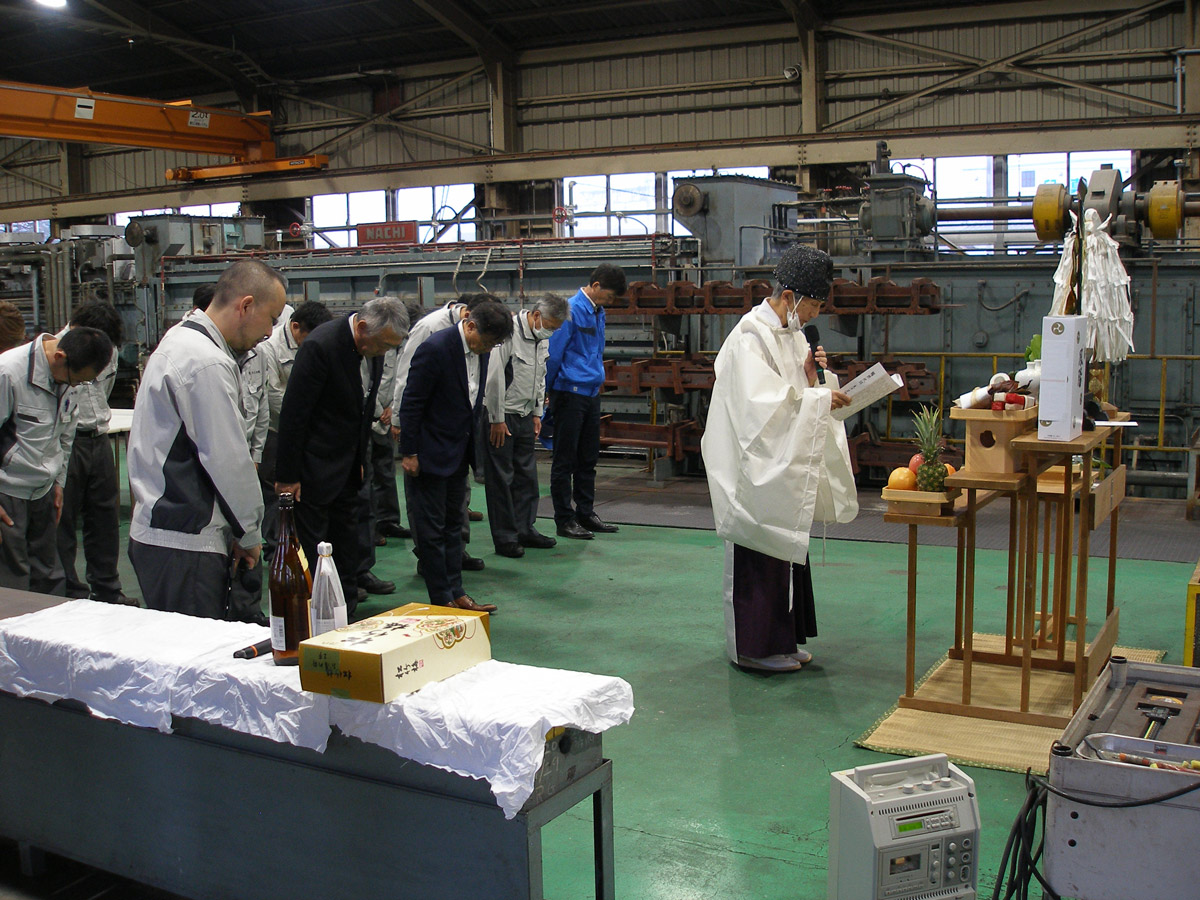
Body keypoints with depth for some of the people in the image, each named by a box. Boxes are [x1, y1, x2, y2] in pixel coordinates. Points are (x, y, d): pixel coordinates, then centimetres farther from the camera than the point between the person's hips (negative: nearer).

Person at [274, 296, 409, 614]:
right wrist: (287, 475, -18)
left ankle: (346, 604, 26)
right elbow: (293, 412, -21)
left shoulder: (374, 348, 0)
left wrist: (361, 459, 16)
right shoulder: (321, 346, -24)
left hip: (347, 462, 8)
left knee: (346, 531, 15)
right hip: (315, 465, -8)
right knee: (310, 542, -2)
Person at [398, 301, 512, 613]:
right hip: (431, 455, -8)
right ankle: (442, 600, 8)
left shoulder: (480, 350, 2)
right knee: (431, 529, 1)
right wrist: (409, 453, -15)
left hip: (459, 453, 8)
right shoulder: (435, 349, -21)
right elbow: (411, 403, -17)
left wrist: (471, 449, 15)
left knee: (453, 524, 15)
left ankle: (456, 593, 22)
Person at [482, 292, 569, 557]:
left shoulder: (541, 339, 9)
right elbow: (493, 377, -19)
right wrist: (497, 420, -15)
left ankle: (524, 529, 23)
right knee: (501, 478, -2)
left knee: (527, 474, 12)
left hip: (525, 415, 8)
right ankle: (504, 537, 5)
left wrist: (537, 414, 17)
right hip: (501, 416, -8)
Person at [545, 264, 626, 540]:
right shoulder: (571, 310, -14)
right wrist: (548, 391, -7)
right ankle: (564, 519, 6)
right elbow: (553, 354, -13)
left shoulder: (598, 313, 14)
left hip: (591, 393, 8)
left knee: (588, 457, 13)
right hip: (570, 393, -8)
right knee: (565, 459, 0)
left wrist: (597, 380, 17)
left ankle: (586, 513, 23)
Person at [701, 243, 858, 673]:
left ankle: (781, 639, 25)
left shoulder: (792, 334, 12)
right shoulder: (751, 336, -17)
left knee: (786, 551, 14)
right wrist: (821, 398, -25)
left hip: (787, 465, 9)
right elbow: (762, 402, -26)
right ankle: (754, 646, 10)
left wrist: (811, 373, -3)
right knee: (759, 556, -1)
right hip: (757, 465, -9)